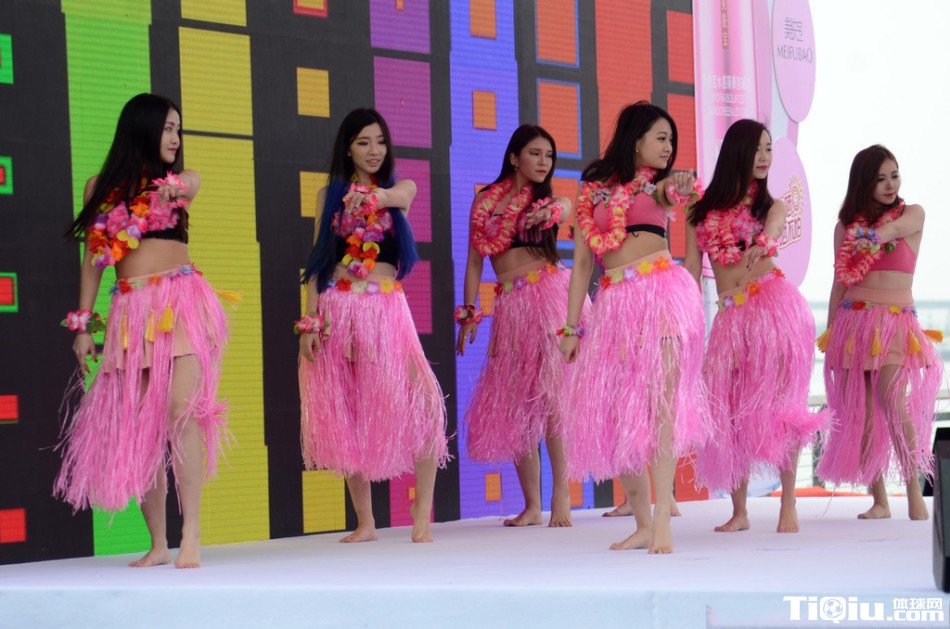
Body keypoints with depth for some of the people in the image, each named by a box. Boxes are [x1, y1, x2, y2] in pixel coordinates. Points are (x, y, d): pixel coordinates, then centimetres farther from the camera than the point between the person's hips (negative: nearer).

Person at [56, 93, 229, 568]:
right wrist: (83, 324, 8)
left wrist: (173, 190, -33)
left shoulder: (183, 179, 13)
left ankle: (191, 535, -19)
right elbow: (93, 258, 13)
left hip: (181, 301, -1)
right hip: (131, 310, 2)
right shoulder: (101, 187, 12)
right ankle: (158, 543, 3)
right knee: (138, 424, -2)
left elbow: (186, 187, -11)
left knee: (181, 410, -17)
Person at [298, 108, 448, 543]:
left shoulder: (403, 188, 9)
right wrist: (310, 320, -3)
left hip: (386, 307, -1)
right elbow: (317, 260, 7)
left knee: (418, 406, -14)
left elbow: (394, 195, -17)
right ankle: (365, 522, 9)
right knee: (346, 415, 1)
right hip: (337, 308, 1)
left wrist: (372, 196, -41)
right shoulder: (330, 194, 10)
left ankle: (422, 517, -9)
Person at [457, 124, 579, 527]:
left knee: (549, 395, -11)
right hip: (509, 304, 3)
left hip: (547, 293, -3)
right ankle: (532, 505, 7)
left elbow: (562, 208, -17)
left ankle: (561, 495, -7)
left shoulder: (551, 200, 8)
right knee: (513, 400, 1)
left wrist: (548, 213, -40)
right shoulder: (485, 200, 13)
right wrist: (469, 311, 5)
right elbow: (475, 259, 13)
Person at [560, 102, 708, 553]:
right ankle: (643, 524, 8)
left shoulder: (656, 183, 12)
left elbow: (662, 194, -14)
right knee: (615, 411, 0)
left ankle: (662, 521, -17)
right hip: (614, 303, 2)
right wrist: (571, 327, 8)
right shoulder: (593, 191, 14)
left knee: (659, 402, -13)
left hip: (661, 291, -2)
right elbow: (582, 262, 13)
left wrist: (672, 188, -38)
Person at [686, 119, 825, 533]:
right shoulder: (702, 214, 13)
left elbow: (769, 235, -15)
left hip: (775, 305, -2)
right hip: (731, 316, 2)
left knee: (780, 404, -8)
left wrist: (760, 247, -39)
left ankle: (788, 506, -1)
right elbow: (691, 274, 9)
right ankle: (739, 511, 7)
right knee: (730, 409, -2)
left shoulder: (772, 207, 9)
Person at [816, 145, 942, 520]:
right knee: (860, 413, -3)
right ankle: (879, 500, 1)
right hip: (852, 320, 2)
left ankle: (915, 493, -16)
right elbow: (840, 283, 12)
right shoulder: (846, 226, 12)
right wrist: (829, 333, 9)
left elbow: (895, 227, -13)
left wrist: (874, 236, -29)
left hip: (895, 321, -2)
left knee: (893, 405, -20)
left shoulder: (913, 215, 9)